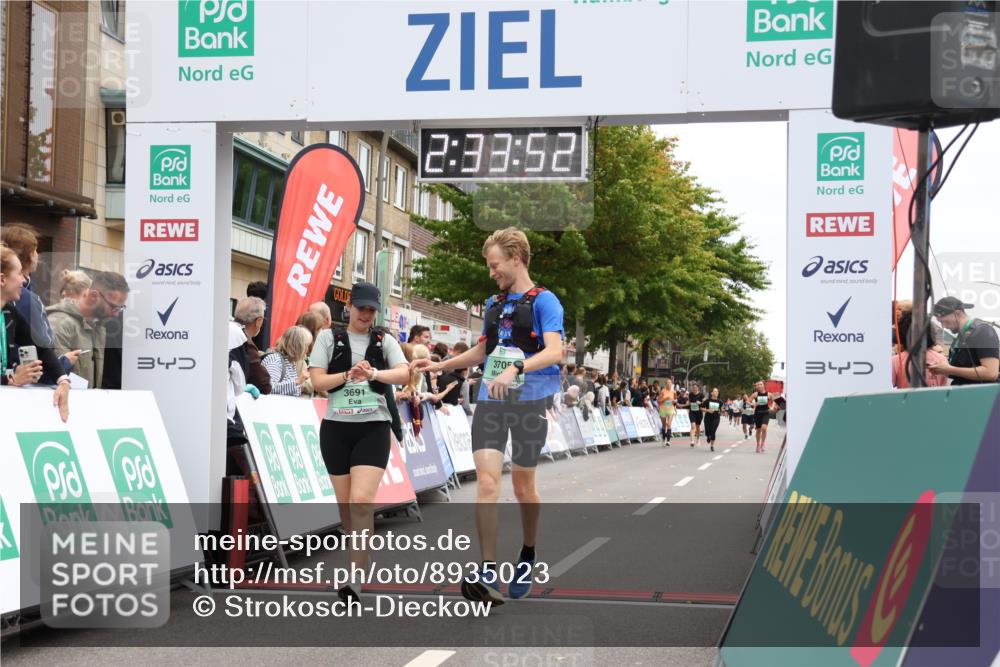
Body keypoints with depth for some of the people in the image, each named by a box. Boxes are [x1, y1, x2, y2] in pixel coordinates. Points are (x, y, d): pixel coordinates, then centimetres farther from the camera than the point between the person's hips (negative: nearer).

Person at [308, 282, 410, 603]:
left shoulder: (384, 340, 6)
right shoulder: (329, 337, 6)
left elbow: (404, 374, -9)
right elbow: (317, 381, -3)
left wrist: (374, 373, -28)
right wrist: (348, 375, -20)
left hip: (373, 427, -2)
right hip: (336, 427, 2)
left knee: (361, 501, -15)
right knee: (345, 503, 7)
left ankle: (356, 581, -15)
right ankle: (361, 557, 30)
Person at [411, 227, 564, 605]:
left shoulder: (543, 300, -6)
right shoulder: (493, 304, 15)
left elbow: (555, 351, -20)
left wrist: (516, 368, -34)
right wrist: (439, 365, 21)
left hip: (529, 403, -5)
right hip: (490, 402, 5)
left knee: (523, 487, 8)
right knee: (486, 480, -11)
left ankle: (527, 557, 33)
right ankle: (487, 573, -15)